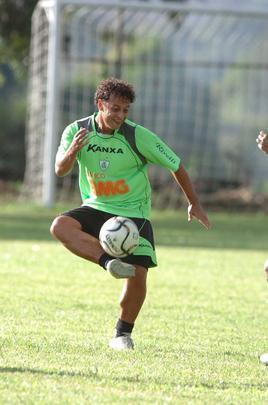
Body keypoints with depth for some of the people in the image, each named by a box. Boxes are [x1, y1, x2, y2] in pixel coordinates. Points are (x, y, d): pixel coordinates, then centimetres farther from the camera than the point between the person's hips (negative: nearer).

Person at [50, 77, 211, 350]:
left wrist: (193, 204, 2)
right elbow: (60, 170, -9)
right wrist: (72, 151, -32)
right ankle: (109, 262, -32)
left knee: (137, 275, -14)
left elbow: (175, 166, -4)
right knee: (60, 226, -29)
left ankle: (123, 333, 7)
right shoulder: (78, 131, -7)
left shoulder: (138, 137, -15)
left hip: (133, 213, -2)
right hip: (96, 208, 2)